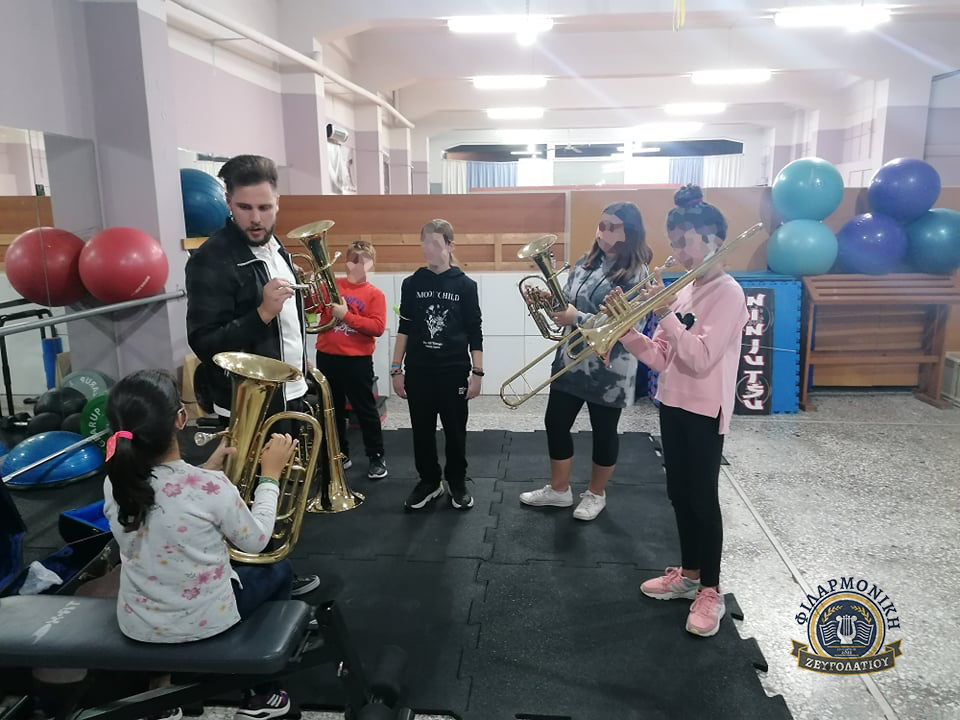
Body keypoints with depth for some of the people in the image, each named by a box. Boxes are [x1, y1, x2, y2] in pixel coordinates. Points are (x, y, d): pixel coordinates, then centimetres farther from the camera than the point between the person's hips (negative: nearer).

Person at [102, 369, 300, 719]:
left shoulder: (114, 484, -11)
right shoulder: (211, 487, -28)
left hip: (136, 625, 5)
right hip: (203, 622, -5)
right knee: (278, 569, 22)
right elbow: (255, 542, -11)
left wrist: (209, 467, 8)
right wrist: (270, 475, -4)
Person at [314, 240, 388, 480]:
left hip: (357, 361, -4)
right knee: (332, 409, 15)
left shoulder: (375, 294, -4)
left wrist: (346, 316, -21)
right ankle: (340, 455, 30)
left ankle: (376, 457, 17)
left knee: (365, 410, 4)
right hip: (326, 357, 4)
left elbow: (378, 327, -15)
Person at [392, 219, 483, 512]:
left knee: (455, 430, 9)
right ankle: (429, 481, 27)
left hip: (454, 370, -1)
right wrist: (396, 368, 3)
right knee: (422, 430, 10)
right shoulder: (412, 284, 2)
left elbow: (475, 333, 0)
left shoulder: (465, 285, -3)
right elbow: (404, 328, 6)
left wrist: (477, 372, -4)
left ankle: (457, 483, 26)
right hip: (418, 370, 2)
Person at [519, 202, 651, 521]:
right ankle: (559, 490, 30)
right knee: (556, 423, 12)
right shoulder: (585, 263, 7)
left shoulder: (635, 274, -13)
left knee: (603, 432, 10)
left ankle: (596, 494, 31)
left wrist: (577, 318, -25)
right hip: (571, 361, 7)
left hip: (608, 371, -6)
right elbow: (567, 302, 14)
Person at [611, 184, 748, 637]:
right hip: (672, 404, 8)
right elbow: (660, 358, 6)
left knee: (703, 498, 2)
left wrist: (665, 315, -24)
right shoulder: (683, 290, 9)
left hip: (705, 410, -8)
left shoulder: (728, 293, -15)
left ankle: (711, 592, 17)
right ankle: (688, 574, 32)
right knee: (679, 494, 16)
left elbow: (700, 359, -24)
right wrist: (626, 329, -8)